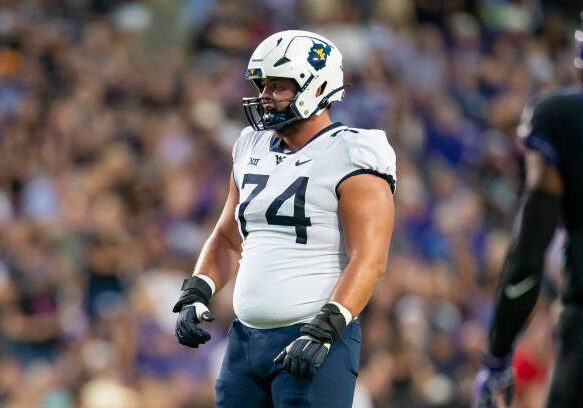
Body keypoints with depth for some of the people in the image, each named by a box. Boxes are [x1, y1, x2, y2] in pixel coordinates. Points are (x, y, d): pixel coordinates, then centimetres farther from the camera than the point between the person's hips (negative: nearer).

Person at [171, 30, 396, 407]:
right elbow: (227, 238, 23)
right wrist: (196, 295, 6)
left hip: (314, 342, -7)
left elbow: (369, 259, -17)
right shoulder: (255, 149, 14)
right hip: (246, 336, 7)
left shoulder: (347, 158, -9)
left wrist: (324, 332, -25)